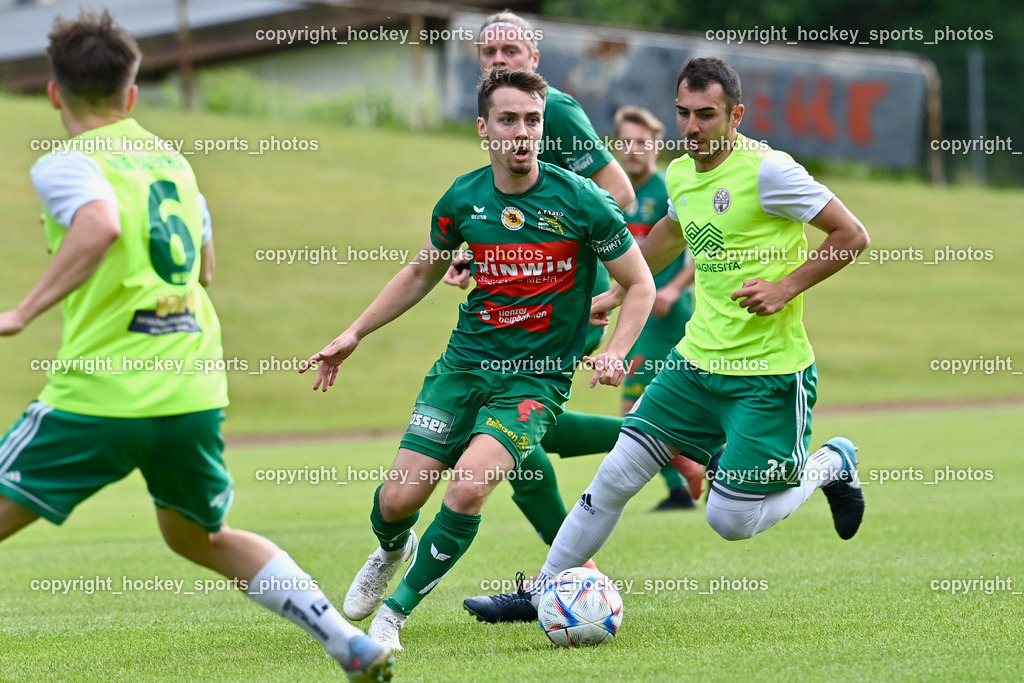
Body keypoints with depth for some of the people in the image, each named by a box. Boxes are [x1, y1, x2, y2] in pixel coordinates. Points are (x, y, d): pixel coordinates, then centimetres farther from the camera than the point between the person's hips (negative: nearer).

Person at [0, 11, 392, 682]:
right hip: (195, 392, 7)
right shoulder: (171, 158, 16)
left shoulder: (67, 164, -5)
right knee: (198, 537, 26)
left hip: (101, 394, -7)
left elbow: (100, 226, -27)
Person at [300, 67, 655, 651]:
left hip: (538, 379, -3)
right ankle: (392, 552, 37)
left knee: (468, 487, -25)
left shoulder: (580, 201, -10)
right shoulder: (463, 199, -1)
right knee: (398, 499, -3)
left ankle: (397, 610, -5)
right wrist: (355, 334, 14)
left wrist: (615, 352, -16)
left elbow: (640, 285, -1)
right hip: (464, 363, 3)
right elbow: (422, 274, 18)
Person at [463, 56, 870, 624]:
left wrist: (785, 287, -19)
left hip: (769, 375, -6)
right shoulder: (680, 174, 6)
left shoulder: (767, 170, -17)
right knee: (615, 477, 1)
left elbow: (851, 236, -13)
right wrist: (617, 293, 32)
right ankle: (540, 593, 14)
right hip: (697, 362, 6)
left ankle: (832, 466, 20)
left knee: (730, 521, -6)